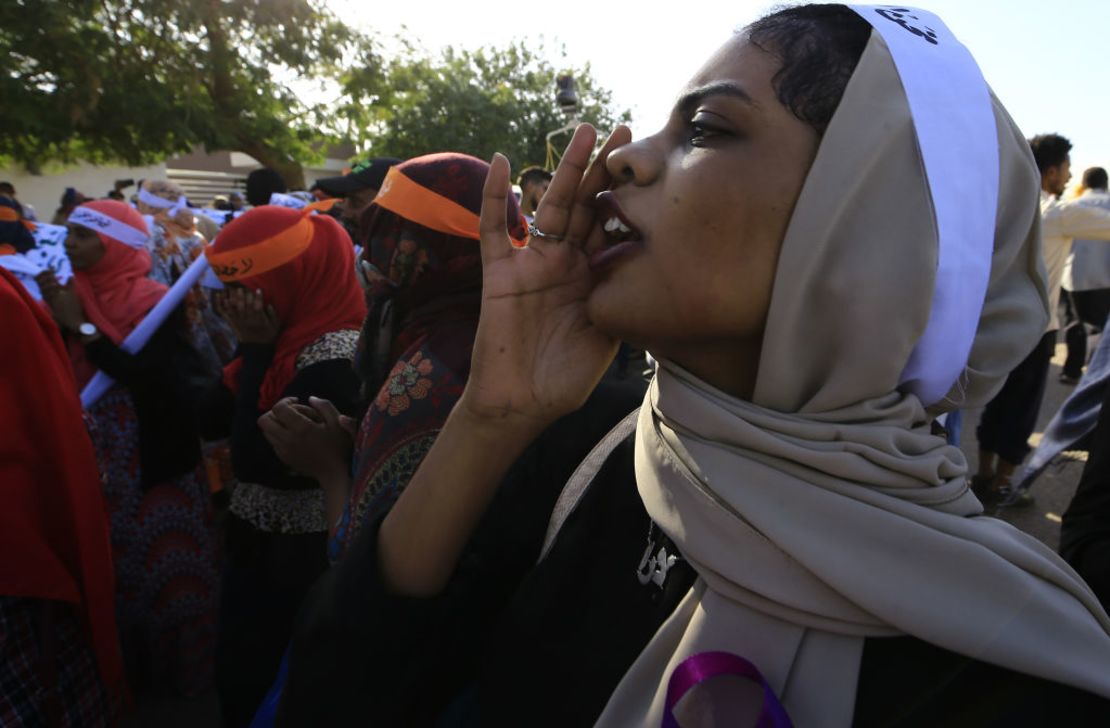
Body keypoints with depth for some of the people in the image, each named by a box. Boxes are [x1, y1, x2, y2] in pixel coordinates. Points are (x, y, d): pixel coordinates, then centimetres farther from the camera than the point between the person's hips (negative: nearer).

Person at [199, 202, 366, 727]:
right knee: (236, 677, 24)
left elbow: (252, 460, -26)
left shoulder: (333, 356, -26)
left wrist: (257, 351, -20)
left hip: (292, 560, -8)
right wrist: (251, 346, -7)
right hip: (257, 544, 8)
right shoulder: (292, 333, 2)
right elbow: (213, 422, 4)